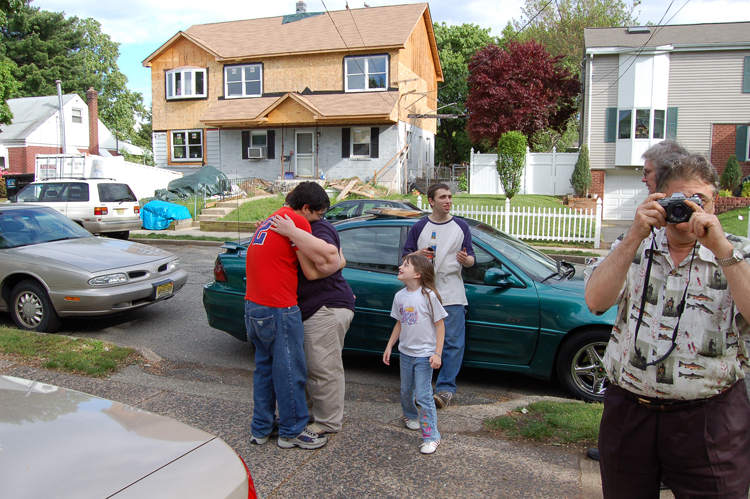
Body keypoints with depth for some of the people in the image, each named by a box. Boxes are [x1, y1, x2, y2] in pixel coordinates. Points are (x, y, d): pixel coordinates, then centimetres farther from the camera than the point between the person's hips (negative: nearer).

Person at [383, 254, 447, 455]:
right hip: (405, 353, 6)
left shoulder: (429, 296, -16)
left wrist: (437, 353, -16)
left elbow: (440, 325, -12)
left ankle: (431, 436, 4)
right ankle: (410, 416, 47)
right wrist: (389, 347, 11)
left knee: (423, 395, -7)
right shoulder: (400, 296, 2)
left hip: (424, 355, -6)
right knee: (406, 391, 19)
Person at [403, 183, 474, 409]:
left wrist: (465, 259, -14)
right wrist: (418, 254, -13)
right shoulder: (419, 227, 6)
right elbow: (405, 258, 8)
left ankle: (446, 387, 8)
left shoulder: (461, 227, 9)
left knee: (453, 343, -2)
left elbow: (471, 260, 10)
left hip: (452, 296, 0)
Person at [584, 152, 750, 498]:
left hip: (708, 417, -2)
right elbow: (596, 300, -13)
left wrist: (720, 247, -24)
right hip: (628, 410, 2)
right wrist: (635, 236, -18)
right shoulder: (633, 247, 3)